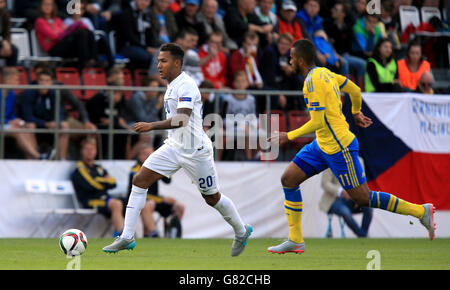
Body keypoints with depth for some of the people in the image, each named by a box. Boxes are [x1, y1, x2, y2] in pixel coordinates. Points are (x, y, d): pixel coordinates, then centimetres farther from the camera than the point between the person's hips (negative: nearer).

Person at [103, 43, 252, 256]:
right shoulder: (171, 86, 11)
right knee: (139, 180, -7)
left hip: (195, 150, -8)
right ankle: (127, 238, -8)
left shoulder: (186, 85, -18)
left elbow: (182, 120, -30)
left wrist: (152, 126, -38)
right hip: (173, 148, 8)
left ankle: (241, 232, 32)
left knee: (212, 198, 6)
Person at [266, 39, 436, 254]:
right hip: (322, 145, 10)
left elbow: (317, 122, -24)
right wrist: (356, 113, 35)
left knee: (362, 198, -4)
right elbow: (355, 90, 17)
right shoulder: (325, 73, 7)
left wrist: (288, 137, -15)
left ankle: (420, 211, 5)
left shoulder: (313, 81, -21)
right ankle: (295, 240, 7)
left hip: (339, 148, -10)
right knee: (288, 180, 5)